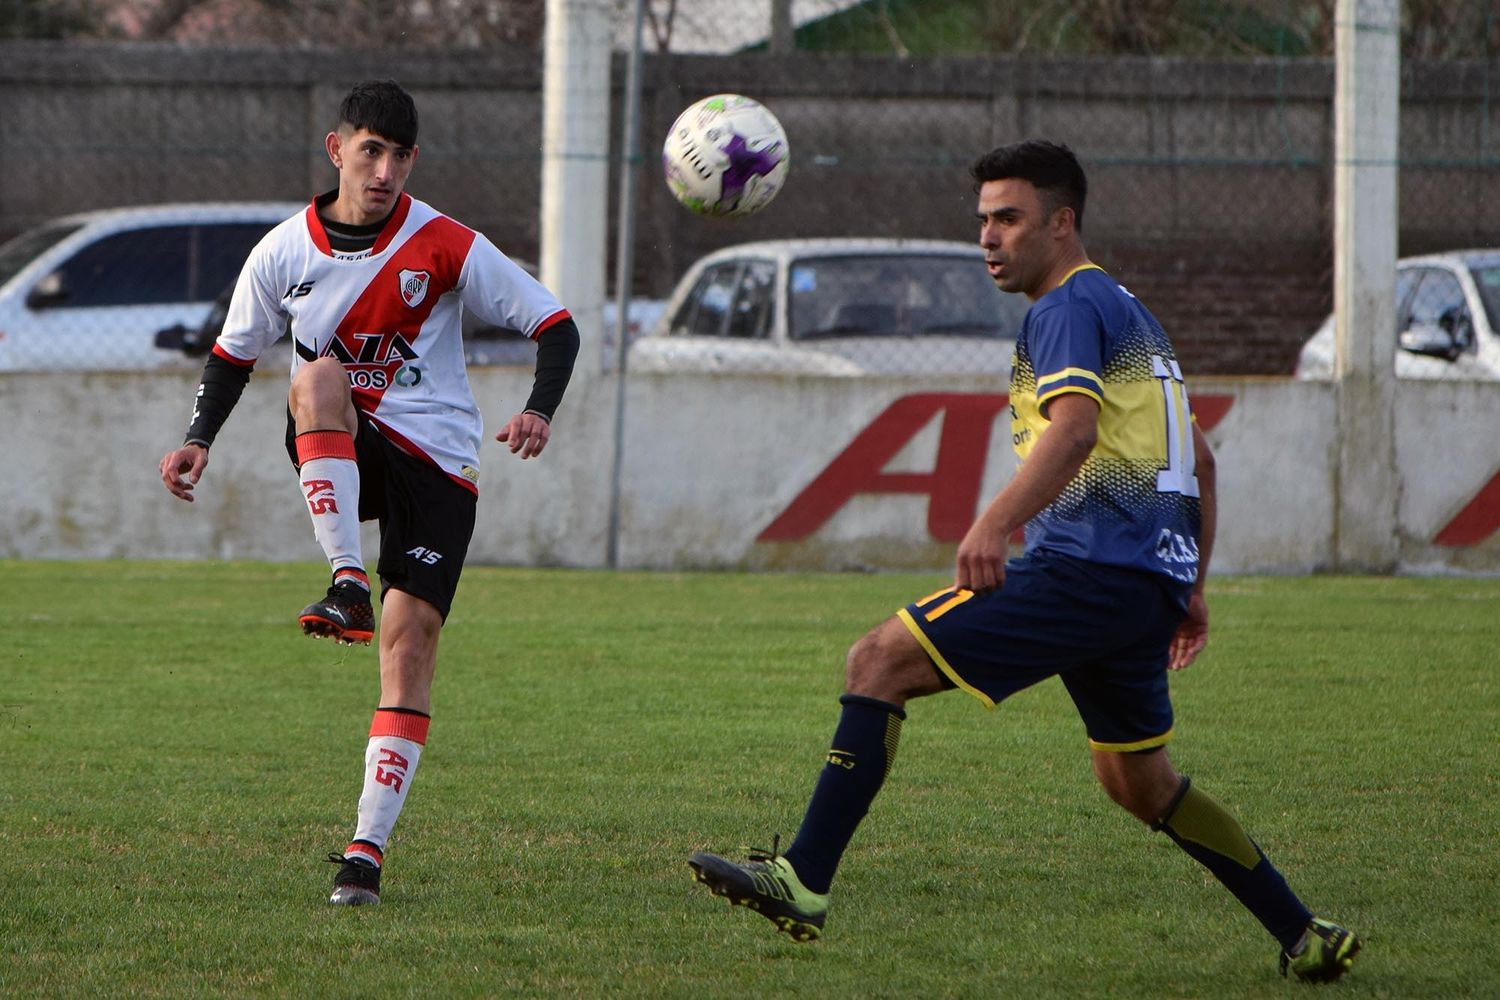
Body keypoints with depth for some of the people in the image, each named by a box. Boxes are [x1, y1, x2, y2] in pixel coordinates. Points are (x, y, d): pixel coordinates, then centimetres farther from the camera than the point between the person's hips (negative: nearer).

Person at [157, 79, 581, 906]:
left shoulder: (446, 247, -6)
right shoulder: (285, 254, 1)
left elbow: (554, 326, -4)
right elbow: (233, 350, 14)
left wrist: (539, 412, -22)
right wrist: (199, 441, -2)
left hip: (435, 459, -1)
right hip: (334, 462, 1)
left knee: (411, 635, -14)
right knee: (317, 377, -32)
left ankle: (368, 848, -12)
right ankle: (348, 585, -37)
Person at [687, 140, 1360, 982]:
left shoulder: (1070, 306, -5)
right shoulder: (1130, 312, 26)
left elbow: (1074, 425, -25)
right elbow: (1197, 458, 30)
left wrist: (997, 522, -37)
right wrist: (1190, 588, 32)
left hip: (1088, 563, -10)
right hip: (1150, 581, 10)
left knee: (882, 661, -12)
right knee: (1139, 783, 22)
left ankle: (805, 880, -20)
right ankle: (1305, 938, 24)